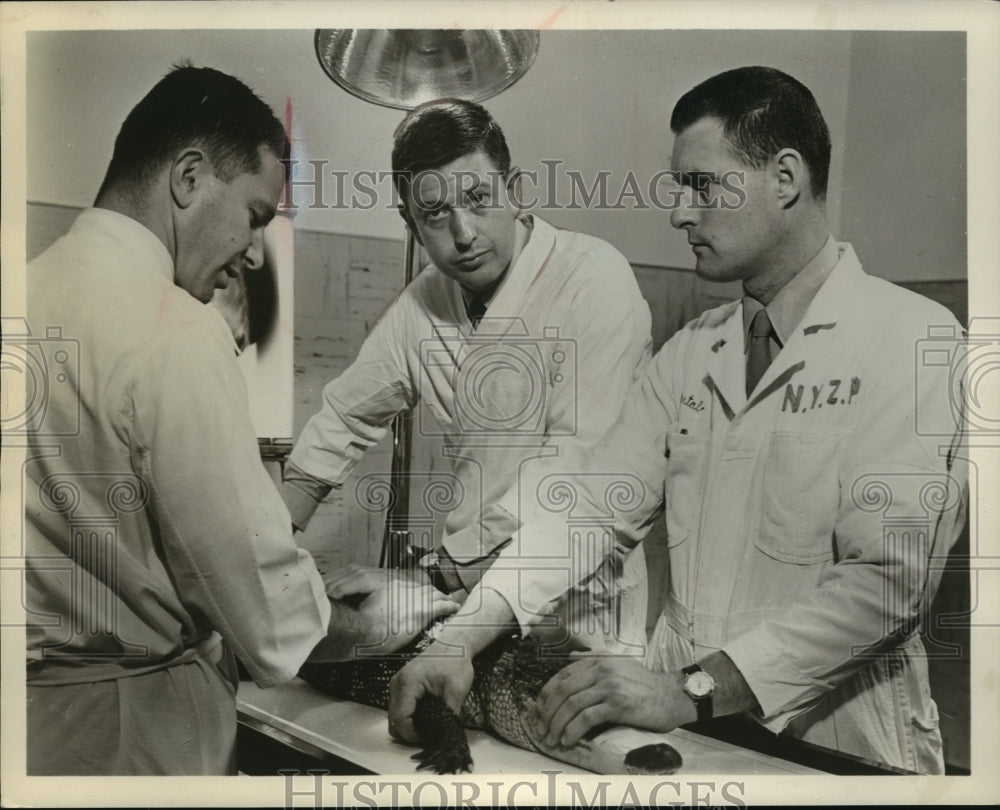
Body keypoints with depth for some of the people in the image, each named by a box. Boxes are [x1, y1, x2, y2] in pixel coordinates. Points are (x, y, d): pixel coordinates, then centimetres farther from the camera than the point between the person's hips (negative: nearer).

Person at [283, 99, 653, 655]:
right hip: (469, 603, 5)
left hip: (575, 624, -5)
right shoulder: (425, 301, 5)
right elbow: (344, 419, 18)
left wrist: (429, 575, -20)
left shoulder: (595, 280, -15)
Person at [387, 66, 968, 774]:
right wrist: (461, 641, -9)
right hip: (684, 736, 4)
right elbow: (592, 505, 3)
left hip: (834, 748, -3)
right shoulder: (690, 353, 11)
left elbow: (888, 579, -16)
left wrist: (692, 690, -23)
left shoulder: (912, 340, -7)